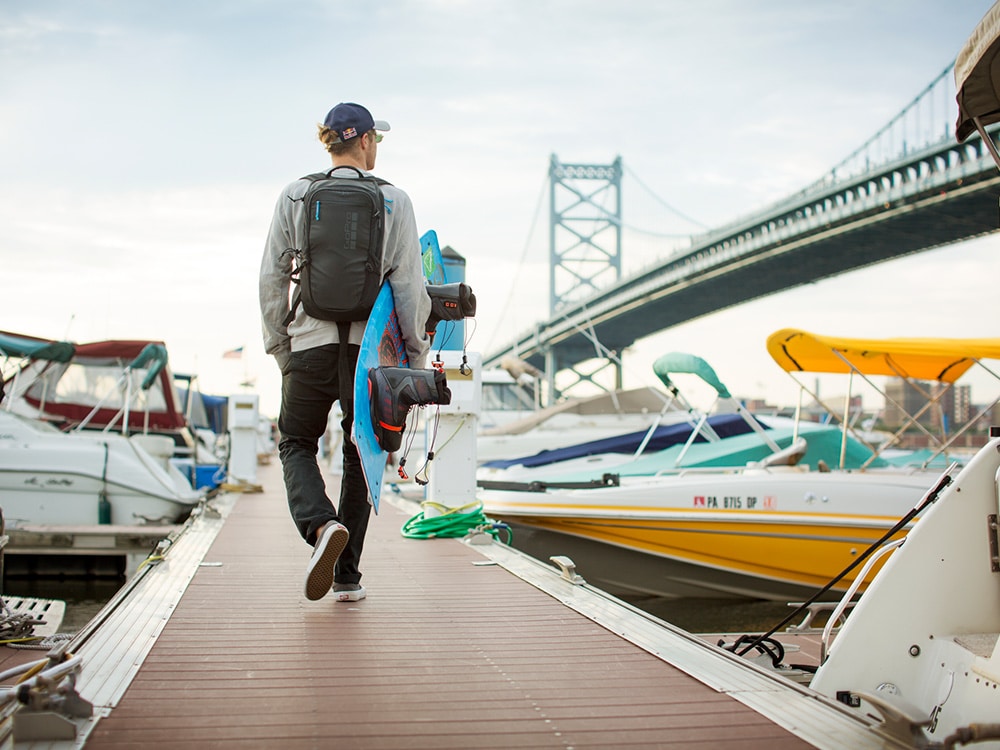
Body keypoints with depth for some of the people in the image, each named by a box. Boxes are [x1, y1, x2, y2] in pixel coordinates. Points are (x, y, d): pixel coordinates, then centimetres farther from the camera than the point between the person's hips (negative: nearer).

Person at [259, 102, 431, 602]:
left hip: (311, 342, 0)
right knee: (360, 453, 13)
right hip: (371, 346, 0)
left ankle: (321, 526, -13)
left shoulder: (295, 197, 3)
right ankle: (347, 575, 14)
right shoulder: (393, 200, 0)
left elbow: (272, 277, 2)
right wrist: (416, 353, 2)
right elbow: (408, 284, -5)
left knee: (296, 444, 16)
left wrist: (278, 345, 11)